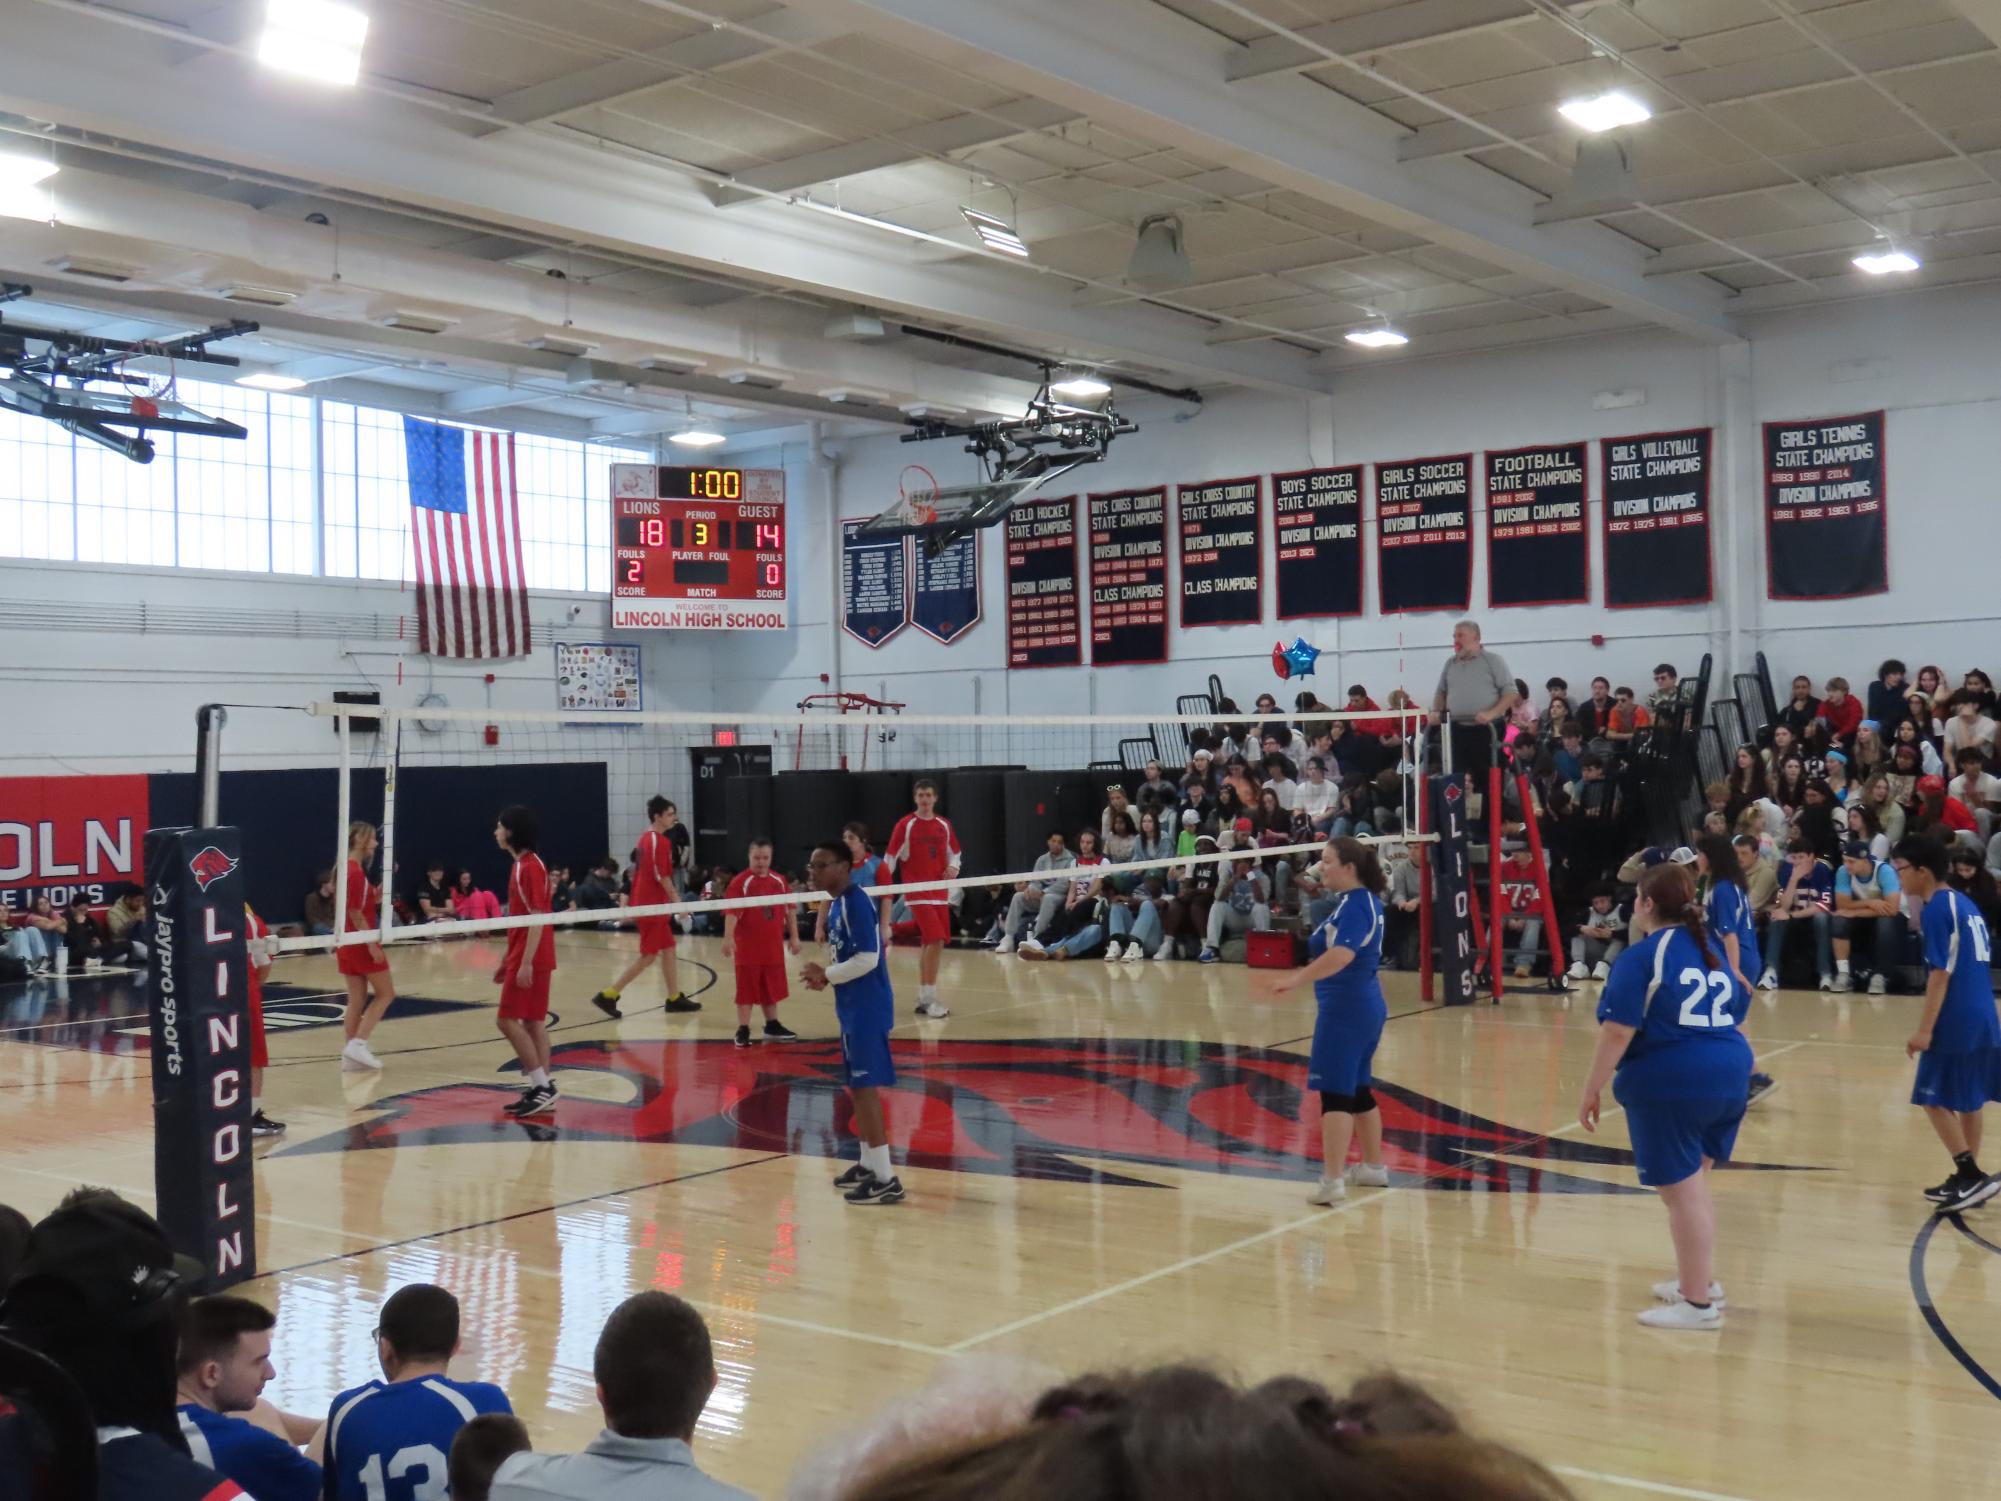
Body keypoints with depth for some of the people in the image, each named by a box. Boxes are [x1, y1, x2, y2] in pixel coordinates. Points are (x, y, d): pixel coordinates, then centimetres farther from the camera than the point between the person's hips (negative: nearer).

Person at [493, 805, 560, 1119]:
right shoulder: (522, 865, 15)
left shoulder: (530, 866, -14)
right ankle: (542, 1089, 10)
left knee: (509, 1021, -8)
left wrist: (526, 962, -23)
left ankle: (541, 1085, -6)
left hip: (530, 959, -9)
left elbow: (538, 917, -19)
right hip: (522, 957, 9)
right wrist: (507, 960, 22)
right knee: (533, 1023, 8)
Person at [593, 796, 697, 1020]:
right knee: (648, 956, -4)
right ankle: (608, 995, -3)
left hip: (645, 903, 10)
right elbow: (662, 876, -20)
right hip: (652, 906, -10)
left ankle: (674, 999, 20)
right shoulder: (660, 841, -17)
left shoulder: (646, 838, 12)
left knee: (668, 950, 14)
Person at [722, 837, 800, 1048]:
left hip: (773, 945, 5)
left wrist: (793, 936, 10)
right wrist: (728, 937, -30)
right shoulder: (740, 882, -11)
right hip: (747, 946, -5)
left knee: (771, 987, 16)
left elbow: (790, 909, 13)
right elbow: (732, 911, -19)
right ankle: (743, 1031, 6)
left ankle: (772, 1026, 30)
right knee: (746, 989, -1)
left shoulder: (780, 881, 6)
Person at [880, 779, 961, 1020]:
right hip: (917, 893, -5)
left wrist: (953, 867, -2)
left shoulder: (944, 825, 9)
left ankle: (923, 999, 20)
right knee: (935, 940, -17)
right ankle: (930, 998, -11)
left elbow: (954, 853, 20)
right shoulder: (905, 825, -5)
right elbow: (889, 859, -4)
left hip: (940, 892, 5)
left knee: (929, 943, 10)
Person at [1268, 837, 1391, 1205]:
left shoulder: (1353, 905, -18)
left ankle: (1332, 1181, -12)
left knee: (1335, 1094, -10)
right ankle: (1374, 1167, 30)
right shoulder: (1368, 900, 12)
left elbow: (1342, 954, -34)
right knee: (1358, 1091, 20)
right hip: (1367, 1006, 10)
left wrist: (1297, 978, -38)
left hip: (1344, 1010, -10)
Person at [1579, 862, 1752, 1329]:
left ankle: (1699, 1303, 4)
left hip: (1669, 1081, -8)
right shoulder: (1712, 949, 14)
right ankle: (1701, 1280, 31)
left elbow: (1618, 1032, -16)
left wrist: (1592, 1090, -10)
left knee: (1683, 1191, -1)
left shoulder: (1641, 957, -10)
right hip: (1728, 1072, 8)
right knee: (1693, 1182, 22)